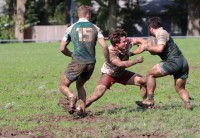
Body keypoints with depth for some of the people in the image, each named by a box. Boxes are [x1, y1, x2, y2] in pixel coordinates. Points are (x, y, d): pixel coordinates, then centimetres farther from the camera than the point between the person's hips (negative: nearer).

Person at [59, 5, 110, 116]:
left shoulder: (71, 28, 4)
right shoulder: (95, 28, 7)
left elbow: (62, 48, 7)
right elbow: (104, 46, -4)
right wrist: (108, 62, 8)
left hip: (77, 62, -3)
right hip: (91, 63, 3)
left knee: (63, 86, 9)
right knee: (80, 85, 26)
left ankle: (71, 97, -24)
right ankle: (82, 108, 9)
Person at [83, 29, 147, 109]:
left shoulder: (126, 43, -21)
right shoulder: (110, 52, -36)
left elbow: (138, 40, -4)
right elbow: (121, 64, -45)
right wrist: (137, 61, -38)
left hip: (121, 73, 6)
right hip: (109, 74, -6)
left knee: (144, 81, -1)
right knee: (98, 94, -25)